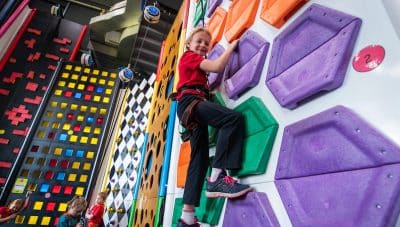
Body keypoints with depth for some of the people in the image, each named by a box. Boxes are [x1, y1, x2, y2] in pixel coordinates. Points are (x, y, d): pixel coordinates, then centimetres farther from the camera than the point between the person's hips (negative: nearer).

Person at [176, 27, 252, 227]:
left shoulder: (196, 63, 38)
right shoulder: (189, 56, 10)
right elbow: (217, 67, -4)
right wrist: (232, 46, 9)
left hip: (191, 106, 9)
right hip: (190, 100, -9)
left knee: (199, 157, 0)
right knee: (234, 118, -29)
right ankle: (217, 178, -35)